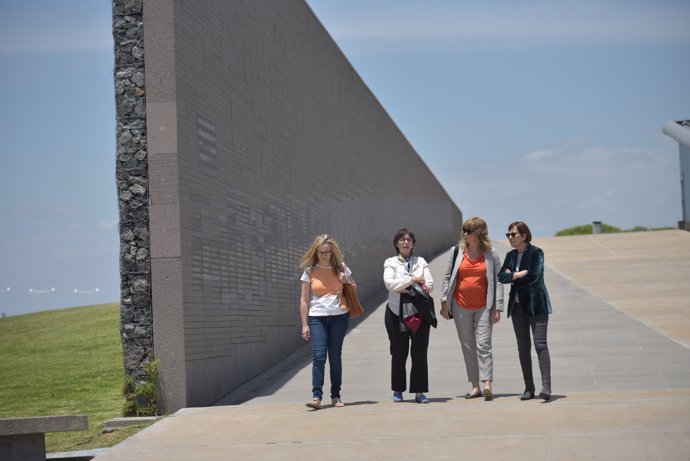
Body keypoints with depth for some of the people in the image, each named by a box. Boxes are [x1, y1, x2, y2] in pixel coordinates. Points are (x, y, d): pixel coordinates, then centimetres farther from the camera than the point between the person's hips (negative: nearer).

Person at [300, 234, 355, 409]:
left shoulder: (341, 268, 8)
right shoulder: (310, 271, 3)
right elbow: (304, 300, 3)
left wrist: (346, 281, -3)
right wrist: (304, 324, -2)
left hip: (338, 317, 2)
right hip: (317, 318, -2)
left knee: (335, 357, 5)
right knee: (319, 356, -12)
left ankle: (336, 396, 12)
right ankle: (316, 396, -14)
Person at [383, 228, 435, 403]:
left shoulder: (421, 262, 12)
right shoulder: (390, 263, 6)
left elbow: (430, 285, 1)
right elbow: (389, 283, -12)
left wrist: (409, 289, -11)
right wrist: (412, 280, -14)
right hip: (397, 312, -1)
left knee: (420, 353, -4)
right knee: (399, 353, 3)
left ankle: (419, 392, 0)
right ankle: (397, 390, 15)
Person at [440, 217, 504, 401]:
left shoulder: (491, 255, 0)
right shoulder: (457, 251, 5)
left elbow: (497, 282, 0)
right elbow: (447, 277, 9)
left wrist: (497, 308, -5)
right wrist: (444, 302, 3)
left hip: (483, 308, -3)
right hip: (461, 307, 3)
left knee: (483, 345, -10)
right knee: (468, 347, 5)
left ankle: (487, 384, -15)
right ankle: (475, 386, 9)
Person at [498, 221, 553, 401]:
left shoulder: (536, 253, -7)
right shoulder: (510, 255, 13)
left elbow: (533, 276, -19)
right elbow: (501, 277, 2)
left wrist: (512, 276, -5)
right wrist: (519, 274, -14)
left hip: (536, 305, -6)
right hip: (517, 305, 6)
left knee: (540, 344, -14)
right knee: (523, 347, 6)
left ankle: (546, 387, -21)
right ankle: (529, 388, 11)